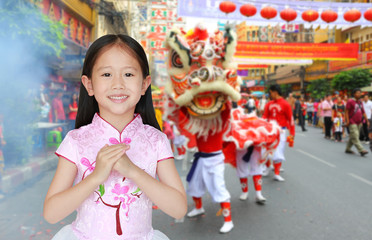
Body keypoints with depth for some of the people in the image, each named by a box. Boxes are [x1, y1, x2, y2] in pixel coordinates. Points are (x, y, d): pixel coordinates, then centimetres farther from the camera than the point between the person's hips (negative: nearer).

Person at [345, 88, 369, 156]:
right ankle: (361, 150, -12)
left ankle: (348, 149, 21)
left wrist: (367, 120, 12)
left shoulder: (360, 102, 14)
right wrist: (347, 121, -15)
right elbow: (346, 112, -9)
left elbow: (363, 112, 18)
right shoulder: (350, 101, -7)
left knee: (352, 137, 11)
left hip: (359, 122, 7)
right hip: (352, 122, -7)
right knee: (355, 137, -9)